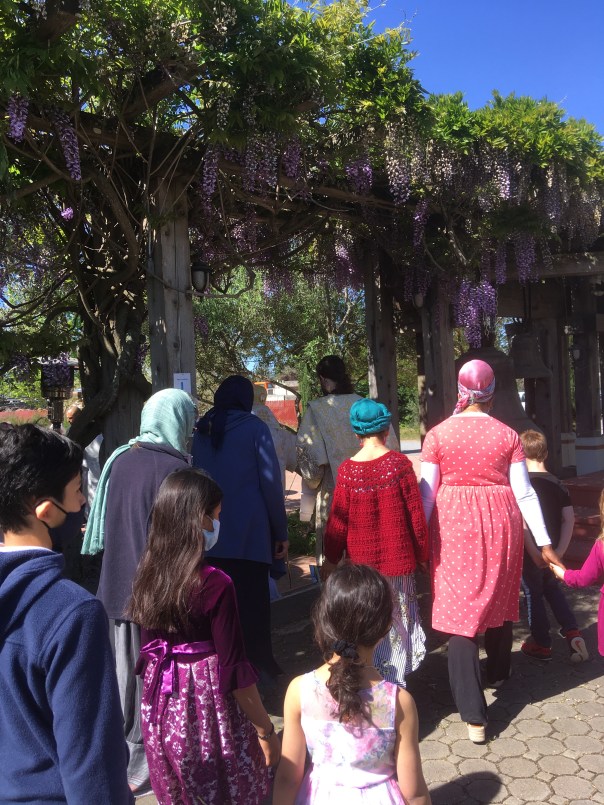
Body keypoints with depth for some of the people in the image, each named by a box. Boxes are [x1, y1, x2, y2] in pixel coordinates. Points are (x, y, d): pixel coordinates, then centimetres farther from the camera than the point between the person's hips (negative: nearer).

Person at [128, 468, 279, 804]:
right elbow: (233, 669, -18)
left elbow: (149, 649, 6)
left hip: (161, 711, 6)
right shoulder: (215, 583, -22)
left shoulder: (148, 573, -4)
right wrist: (266, 730, -7)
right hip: (207, 709, -6)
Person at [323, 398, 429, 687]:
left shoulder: (347, 470, -8)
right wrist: (422, 554, 7)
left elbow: (338, 520, -3)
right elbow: (415, 514, -6)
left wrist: (331, 558, 9)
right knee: (396, 621, 13)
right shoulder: (399, 463, -9)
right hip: (397, 557, 0)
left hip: (361, 559, 1)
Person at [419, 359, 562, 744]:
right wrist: (545, 542, 5)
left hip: (454, 528, -2)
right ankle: (498, 671, 48)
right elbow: (524, 491, -2)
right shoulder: (508, 435, -1)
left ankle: (474, 715, 3)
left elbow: (426, 492, -5)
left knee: (459, 608, 2)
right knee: (499, 598, 23)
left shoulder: (438, 435, -5)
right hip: (500, 525, 2)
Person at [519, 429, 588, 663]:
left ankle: (541, 645, 23)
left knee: (533, 594, 11)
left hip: (530, 551, -5)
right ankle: (572, 632, 19)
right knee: (551, 587, 28)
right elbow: (569, 519, -3)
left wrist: (533, 552, -21)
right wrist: (560, 550, -5)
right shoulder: (557, 484, 0)